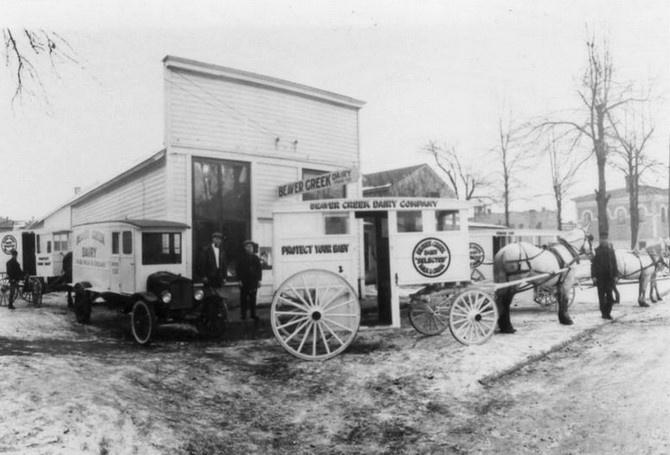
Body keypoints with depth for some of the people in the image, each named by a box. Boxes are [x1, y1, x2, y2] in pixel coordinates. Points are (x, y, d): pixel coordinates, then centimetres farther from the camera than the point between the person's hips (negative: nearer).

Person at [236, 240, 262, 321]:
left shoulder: (256, 258, 9)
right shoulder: (242, 258, 1)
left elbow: (259, 269, 10)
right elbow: (238, 270, 1)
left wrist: (259, 279, 4)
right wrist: (240, 280, -6)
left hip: (254, 281, 2)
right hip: (244, 282, -2)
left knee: (253, 298, 2)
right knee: (243, 298, 2)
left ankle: (253, 314, 8)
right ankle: (243, 314, 10)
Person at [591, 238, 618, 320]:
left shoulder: (611, 250, 6)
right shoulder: (596, 251, -1)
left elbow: (614, 263, 10)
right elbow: (593, 264, -2)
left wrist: (615, 275, 4)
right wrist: (593, 276, -8)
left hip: (609, 276, 2)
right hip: (600, 277, -2)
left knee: (609, 295, 0)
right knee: (601, 296, 3)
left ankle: (608, 313, 10)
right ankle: (603, 313, 12)